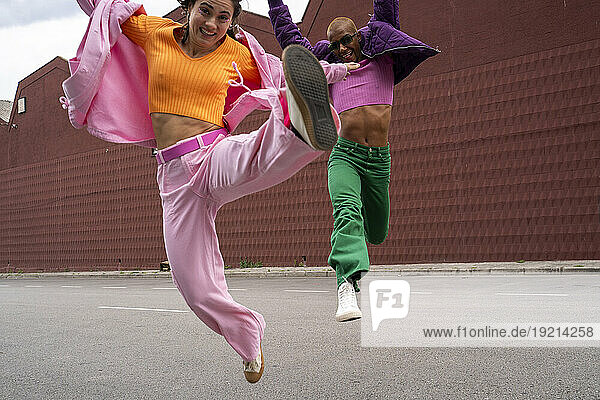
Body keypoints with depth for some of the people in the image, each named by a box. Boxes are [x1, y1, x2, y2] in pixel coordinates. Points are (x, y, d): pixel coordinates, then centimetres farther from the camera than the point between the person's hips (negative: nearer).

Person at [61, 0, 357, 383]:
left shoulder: (236, 54, 7)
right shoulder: (154, 33, 8)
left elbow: (282, 67, 25)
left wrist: (334, 70, 27)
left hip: (218, 155, -1)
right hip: (176, 176, 2)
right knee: (199, 290, -1)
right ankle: (250, 340, 23)